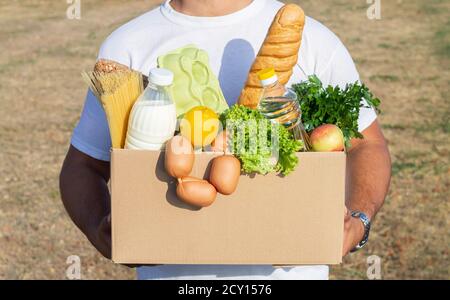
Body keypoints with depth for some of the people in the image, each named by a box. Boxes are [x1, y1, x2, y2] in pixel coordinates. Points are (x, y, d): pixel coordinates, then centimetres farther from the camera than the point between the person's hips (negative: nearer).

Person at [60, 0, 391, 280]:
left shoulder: (314, 40, 1)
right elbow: (84, 165, 7)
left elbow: (367, 144, 8)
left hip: (290, 268, 0)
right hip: (171, 271, 1)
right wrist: (100, 230, -13)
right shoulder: (126, 46, 2)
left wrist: (358, 222, -11)